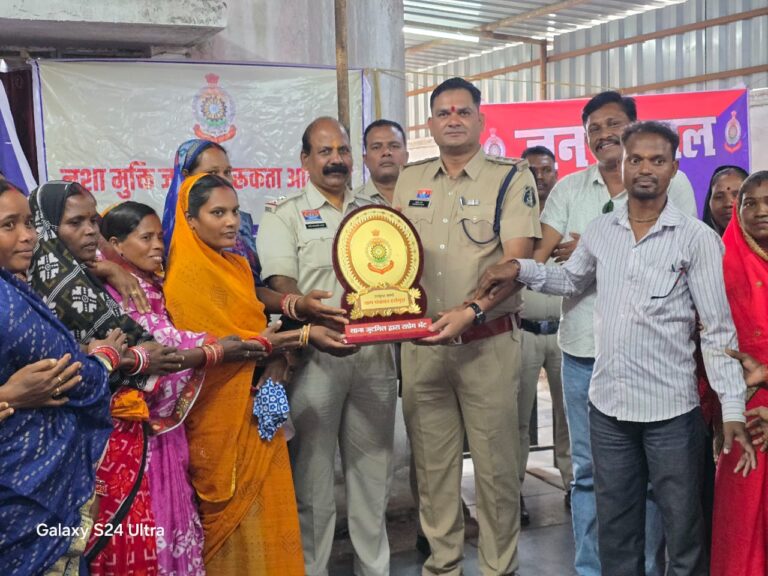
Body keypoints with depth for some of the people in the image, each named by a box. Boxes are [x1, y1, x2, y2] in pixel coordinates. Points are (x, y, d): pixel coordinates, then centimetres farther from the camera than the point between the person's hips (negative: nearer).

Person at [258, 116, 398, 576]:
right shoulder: (284, 217, 2)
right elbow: (281, 286, -10)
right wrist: (316, 328, -26)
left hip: (375, 354, 4)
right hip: (315, 357, -3)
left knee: (373, 468, 12)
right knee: (313, 472, 5)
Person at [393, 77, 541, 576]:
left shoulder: (512, 177, -2)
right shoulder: (410, 180, 12)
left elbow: (517, 261, -11)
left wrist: (470, 311, -24)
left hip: (488, 342, -4)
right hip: (420, 342, 4)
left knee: (496, 464, 3)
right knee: (432, 463, 12)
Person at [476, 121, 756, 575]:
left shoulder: (697, 239, -8)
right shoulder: (600, 232, 5)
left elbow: (718, 330, -9)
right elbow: (571, 281, 22)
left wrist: (733, 410, -15)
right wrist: (519, 269, 5)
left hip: (672, 408, -4)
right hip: (607, 404, 4)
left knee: (683, 529, 11)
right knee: (615, 528, 18)